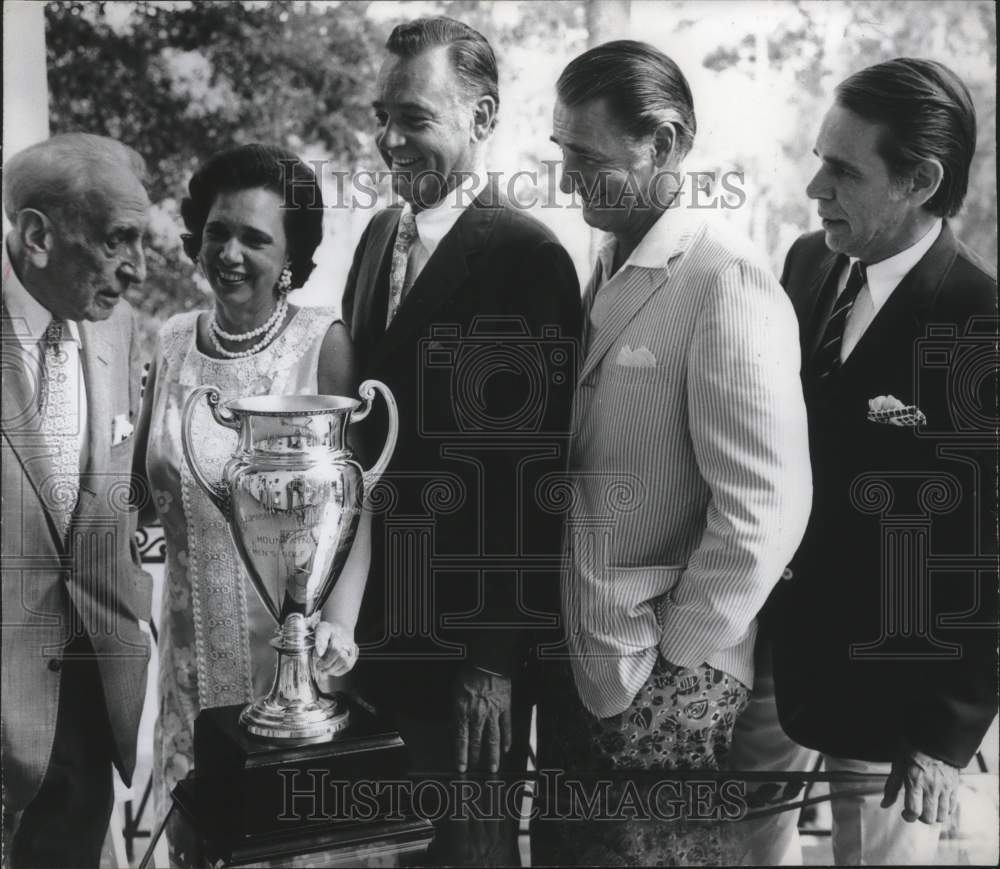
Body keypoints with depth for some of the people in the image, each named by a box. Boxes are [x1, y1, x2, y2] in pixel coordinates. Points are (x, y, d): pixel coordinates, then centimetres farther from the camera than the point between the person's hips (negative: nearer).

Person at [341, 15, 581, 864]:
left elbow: (533, 465, -18)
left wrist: (499, 657, -16)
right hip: (376, 624, 7)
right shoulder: (382, 233, 8)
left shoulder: (526, 259, -16)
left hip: (467, 638, -7)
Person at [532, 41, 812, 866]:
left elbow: (765, 511, -21)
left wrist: (668, 662, -12)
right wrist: (559, 640, 8)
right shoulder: (606, 271, 8)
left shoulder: (728, 284, -17)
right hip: (577, 662, 7)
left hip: (658, 687, -7)